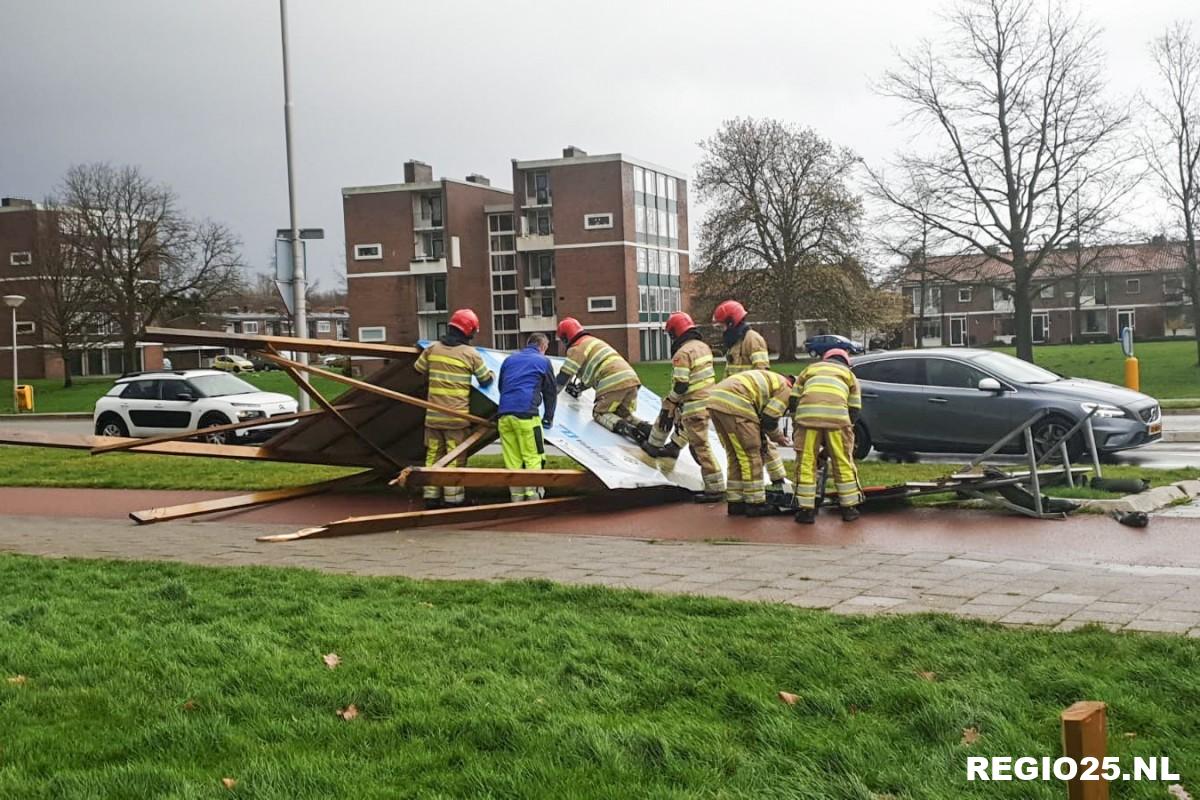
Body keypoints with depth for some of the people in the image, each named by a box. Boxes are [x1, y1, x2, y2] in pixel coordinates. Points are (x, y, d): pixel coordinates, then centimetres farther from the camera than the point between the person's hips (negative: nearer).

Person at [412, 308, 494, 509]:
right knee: (455, 457, 3)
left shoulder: (432, 348, 3)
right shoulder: (470, 353, -5)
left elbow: (418, 369, 13)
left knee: (433, 454, 12)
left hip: (433, 414, 4)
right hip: (456, 415, -4)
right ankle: (453, 498, 4)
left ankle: (431, 496, 15)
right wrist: (490, 372, 26)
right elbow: (485, 380, 3)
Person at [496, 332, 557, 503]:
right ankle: (533, 496, -9)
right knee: (534, 458, -3)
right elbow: (550, 392, 13)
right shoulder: (543, 361, 10)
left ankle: (517, 498, 6)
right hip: (526, 415, -5)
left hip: (504, 415, 5)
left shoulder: (509, 359, 23)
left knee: (512, 461, 6)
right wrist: (548, 418, 21)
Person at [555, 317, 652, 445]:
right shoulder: (594, 341, 30)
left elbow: (563, 377, -1)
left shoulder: (577, 348, 3)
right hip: (631, 378, 8)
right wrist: (579, 388, 47)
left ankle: (624, 428, -18)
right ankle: (645, 427, -6)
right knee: (623, 414, 20)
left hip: (613, 384, -8)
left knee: (599, 413, 8)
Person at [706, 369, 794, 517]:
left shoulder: (770, 379, 32)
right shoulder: (785, 389, 5)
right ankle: (755, 504, 5)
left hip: (714, 399, 9)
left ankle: (735, 503, 20)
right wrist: (778, 437, 16)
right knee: (750, 455, 1)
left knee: (735, 454, 17)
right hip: (734, 403, -9)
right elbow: (769, 419, 0)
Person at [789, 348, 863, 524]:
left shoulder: (810, 369, 34)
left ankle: (806, 510, 7)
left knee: (806, 463, 6)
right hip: (837, 416, 0)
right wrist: (847, 430, 30)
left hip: (807, 415, 0)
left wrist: (795, 427, 32)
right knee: (843, 463, 11)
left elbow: (793, 401, 26)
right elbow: (854, 410, 23)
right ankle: (849, 508, 18)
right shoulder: (849, 374, 32)